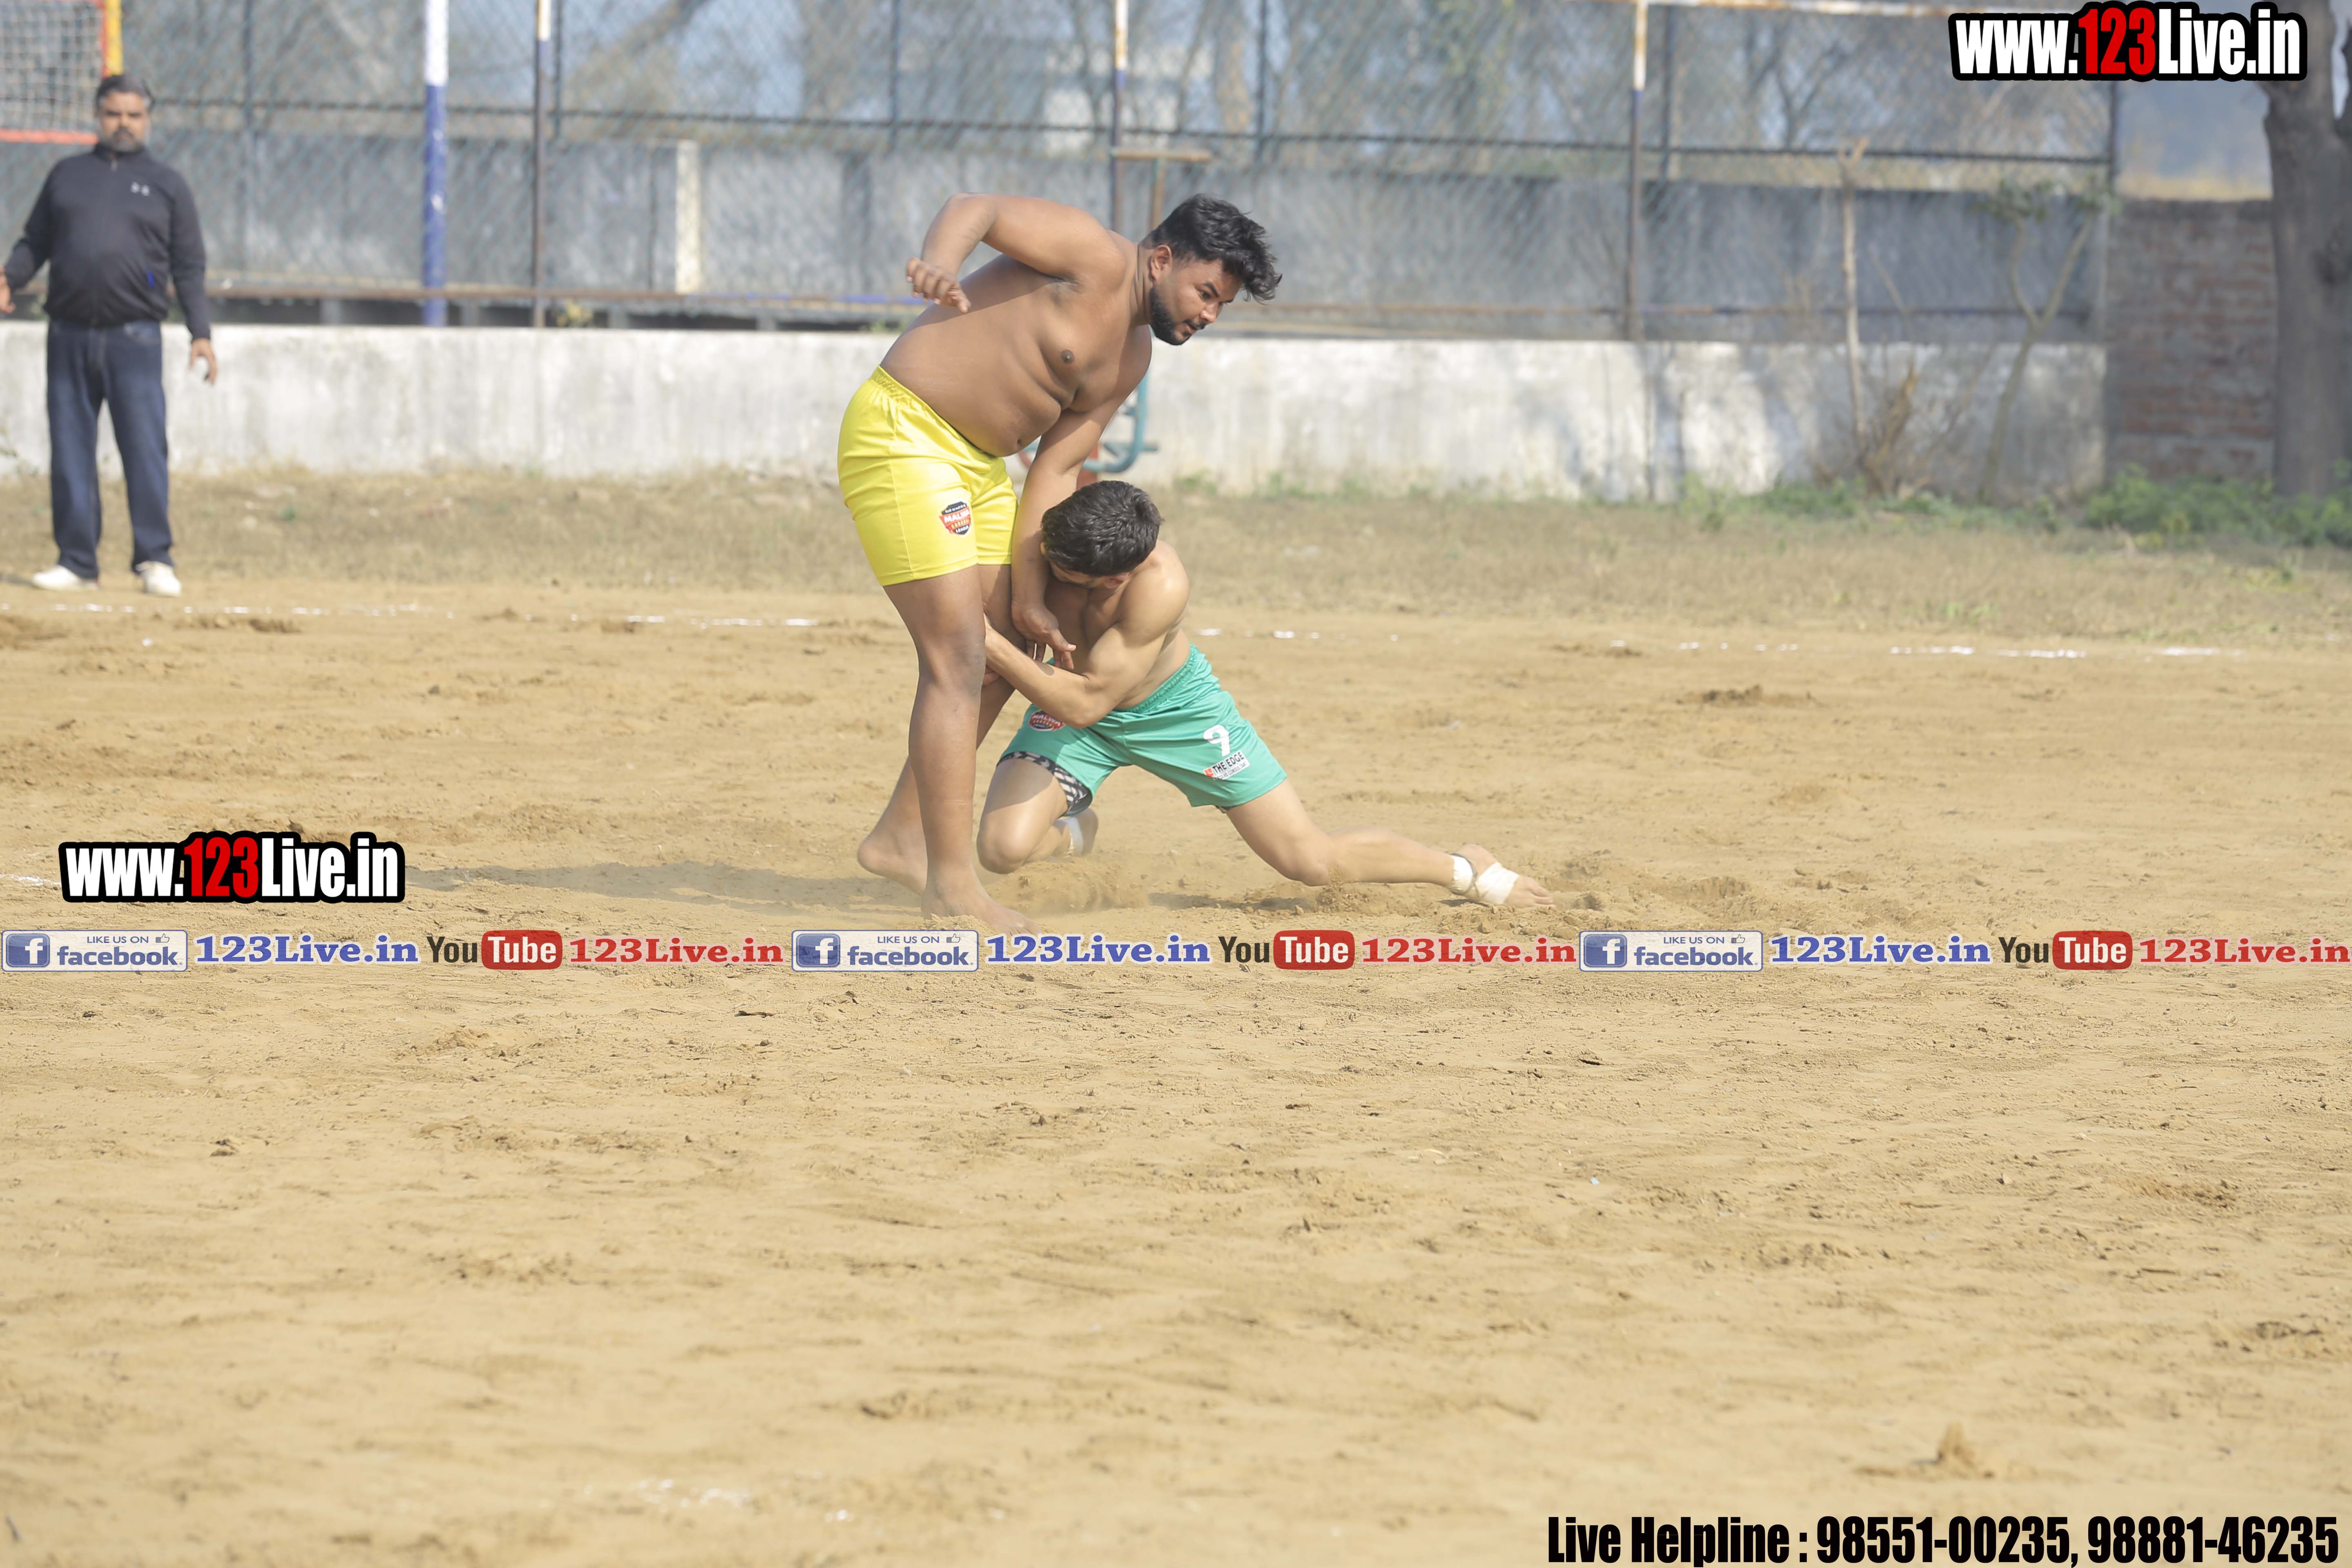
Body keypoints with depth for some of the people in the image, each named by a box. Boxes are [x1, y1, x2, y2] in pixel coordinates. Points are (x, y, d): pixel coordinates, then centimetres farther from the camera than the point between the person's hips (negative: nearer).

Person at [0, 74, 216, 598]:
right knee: (70, 451, 2)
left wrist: (201, 333, -1)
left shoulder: (166, 183, 10)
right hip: (70, 334, 3)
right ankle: (76, 561, 8)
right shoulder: (67, 176, 16)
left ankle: (154, 558, -6)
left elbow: (189, 266, 8)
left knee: (145, 448, -10)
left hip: (135, 337, -3)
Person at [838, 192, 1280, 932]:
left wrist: (1028, 597, 6)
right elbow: (974, 208, -24)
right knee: (958, 662, -12)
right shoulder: (1094, 256, -13)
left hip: (978, 464, 11)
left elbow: (1054, 470, 12)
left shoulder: (1131, 359, 12)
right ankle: (951, 881, -10)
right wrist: (938, 264, -46)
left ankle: (901, 838, 26)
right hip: (904, 433, -10)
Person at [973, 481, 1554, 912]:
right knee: (1003, 848, -20)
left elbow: (1086, 703, -42)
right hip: (1072, 703, 4)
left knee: (1314, 861, 1)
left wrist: (991, 644, -47)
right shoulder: (1039, 533, -30)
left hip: (1174, 708, -4)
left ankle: (1465, 868, 30)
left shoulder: (1160, 585, -42)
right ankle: (1075, 832, 20)